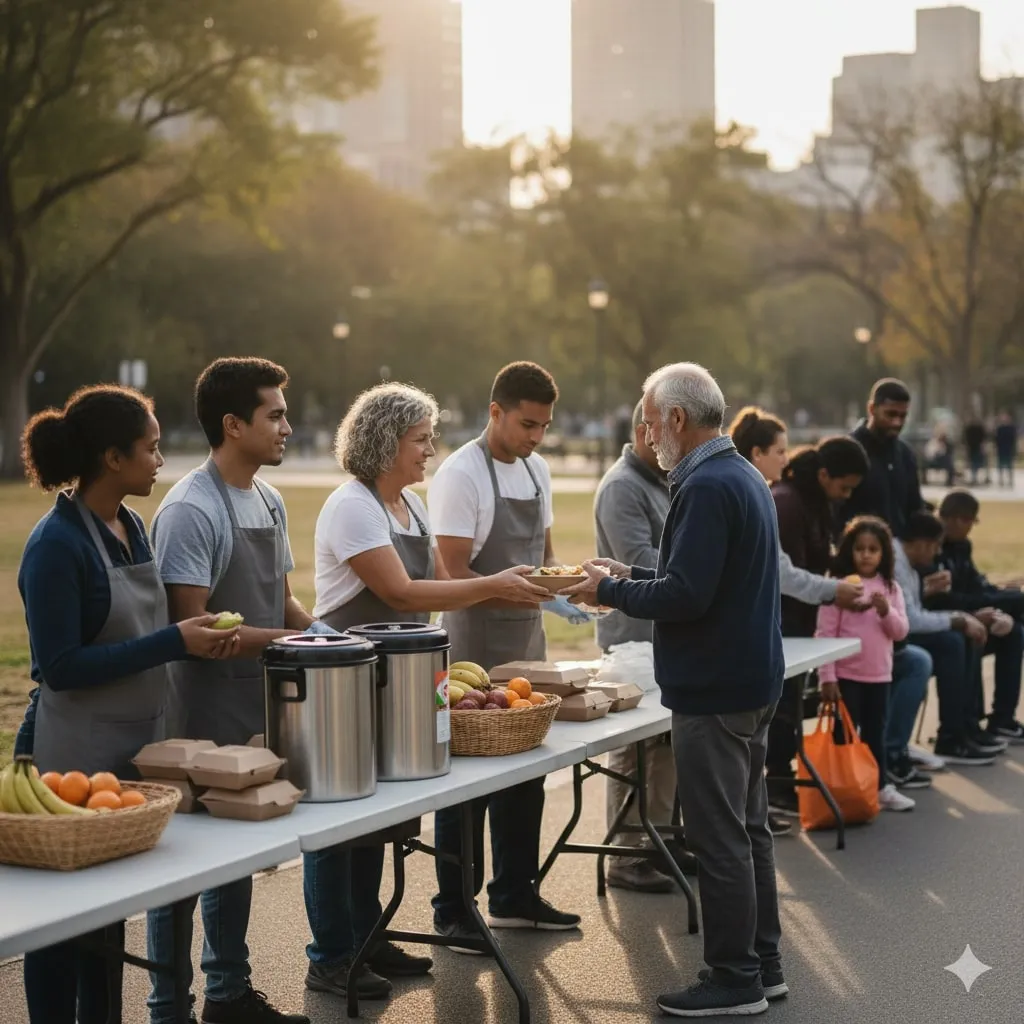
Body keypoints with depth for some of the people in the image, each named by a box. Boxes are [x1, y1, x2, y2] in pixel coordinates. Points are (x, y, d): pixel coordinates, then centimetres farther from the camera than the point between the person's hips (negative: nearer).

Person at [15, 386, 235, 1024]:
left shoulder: (131, 527, 7)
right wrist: (173, 643, -21)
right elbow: (60, 667, -21)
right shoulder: (57, 545, -18)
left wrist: (196, 640, -2)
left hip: (135, 749, 8)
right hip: (75, 759, -8)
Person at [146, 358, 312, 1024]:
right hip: (202, 723, -9)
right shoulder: (190, 510, -17)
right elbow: (192, 627, -22)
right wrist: (281, 637, -20)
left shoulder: (270, 501, 11)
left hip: (258, 717, 9)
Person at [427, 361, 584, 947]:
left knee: (526, 774, 14)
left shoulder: (537, 471, 9)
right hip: (476, 650, -7)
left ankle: (515, 897, 26)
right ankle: (453, 909, 10)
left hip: (528, 644, 8)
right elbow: (457, 575, -19)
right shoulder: (460, 475, -15)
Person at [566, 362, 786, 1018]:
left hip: (713, 691, -11)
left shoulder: (706, 488, -19)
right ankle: (764, 966, 26)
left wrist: (611, 590, -10)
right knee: (749, 828, 17)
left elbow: (685, 596, -24)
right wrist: (630, 577, 14)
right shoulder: (746, 477, 14)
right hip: (753, 681, 11)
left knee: (721, 839, -2)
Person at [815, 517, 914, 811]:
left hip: (879, 675, 4)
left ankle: (882, 787, 22)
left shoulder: (891, 588, 5)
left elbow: (901, 631, 2)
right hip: (846, 674, -4)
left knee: (876, 733, 14)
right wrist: (827, 677, -13)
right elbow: (825, 634, -10)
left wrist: (886, 612, -18)